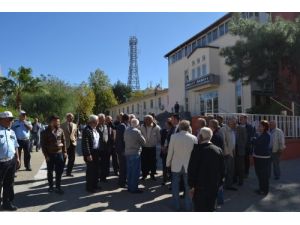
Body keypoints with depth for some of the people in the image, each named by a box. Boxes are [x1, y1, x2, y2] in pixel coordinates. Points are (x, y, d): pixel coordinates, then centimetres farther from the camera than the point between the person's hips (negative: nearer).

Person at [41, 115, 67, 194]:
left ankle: (58, 187, 17)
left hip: (59, 153, 2)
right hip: (50, 154, -2)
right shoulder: (45, 132, -8)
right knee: (50, 171, 12)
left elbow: (64, 141, 8)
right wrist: (46, 155, -10)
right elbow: (43, 144, -6)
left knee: (59, 171, 5)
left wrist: (64, 152, 5)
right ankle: (51, 186, 29)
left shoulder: (60, 130, 2)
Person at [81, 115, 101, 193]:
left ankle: (95, 185, 30)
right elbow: (85, 143, -19)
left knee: (96, 170, 16)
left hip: (96, 153, 8)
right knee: (90, 170, 1)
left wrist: (99, 151, 11)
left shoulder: (96, 129, 11)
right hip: (90, 153, -8)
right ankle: (89, 187, 15)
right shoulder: (87, 130, -16)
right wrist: (88, 155, -21)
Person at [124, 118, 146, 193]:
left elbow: (124, 140, 11)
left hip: (127, 153, 7)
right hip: (135, 153, -7)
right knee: (135, 171, 3)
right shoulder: (137, 131, -15)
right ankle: (134, 188, 9)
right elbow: (143, 142, -10)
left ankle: (130, 187, 25)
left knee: (129, 171, 15)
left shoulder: (126, 131, 4)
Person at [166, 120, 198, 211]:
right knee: (188, 186, 13)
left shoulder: (174, 136, -12)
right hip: (189, 166, 1)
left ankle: (177, 206, 23)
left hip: (176, 165, -1)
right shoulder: (194, 138, -9)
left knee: (175, 186, 14)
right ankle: (188, 206, 22)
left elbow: (170, 151, -7)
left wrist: (168, 163, 7)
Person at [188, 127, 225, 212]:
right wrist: (219, 183, 17)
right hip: (214, 186, 5)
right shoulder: (218, 150, 0)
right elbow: (222, 169, 7)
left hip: (200, 187, -5)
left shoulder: (198, 149, -16)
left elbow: (191, 169, -14)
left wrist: (192, 185, -4)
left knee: (200, 209, 5)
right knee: (210, 208, 18)